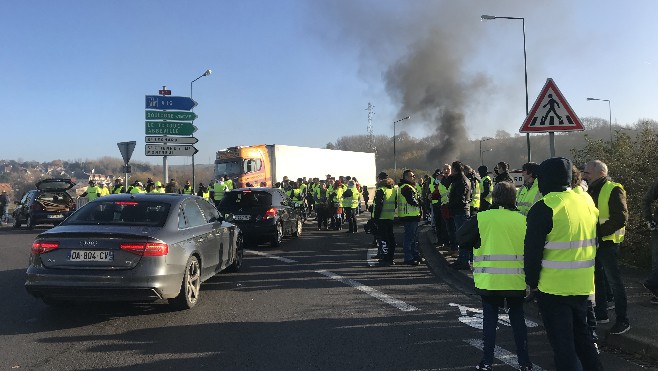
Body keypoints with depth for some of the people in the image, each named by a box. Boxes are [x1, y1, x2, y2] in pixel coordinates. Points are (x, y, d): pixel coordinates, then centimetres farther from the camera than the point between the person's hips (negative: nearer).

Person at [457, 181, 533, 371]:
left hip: (489, 281, -2)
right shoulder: (523, 220, -1)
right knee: (518, 318, 17)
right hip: (516, 281, 2)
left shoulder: (481, 218, -8)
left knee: (490, 319, 11)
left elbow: (461, 238, -2)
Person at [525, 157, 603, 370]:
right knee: (581, 334, 24)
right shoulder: (586, 204, 7)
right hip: (583, 286, 7)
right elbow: (592, 245, 16)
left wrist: (532, 281, -4)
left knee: (562, 343, 3)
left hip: (553, 287, -7)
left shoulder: (544, 208, -16)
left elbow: (532, 250, -16)